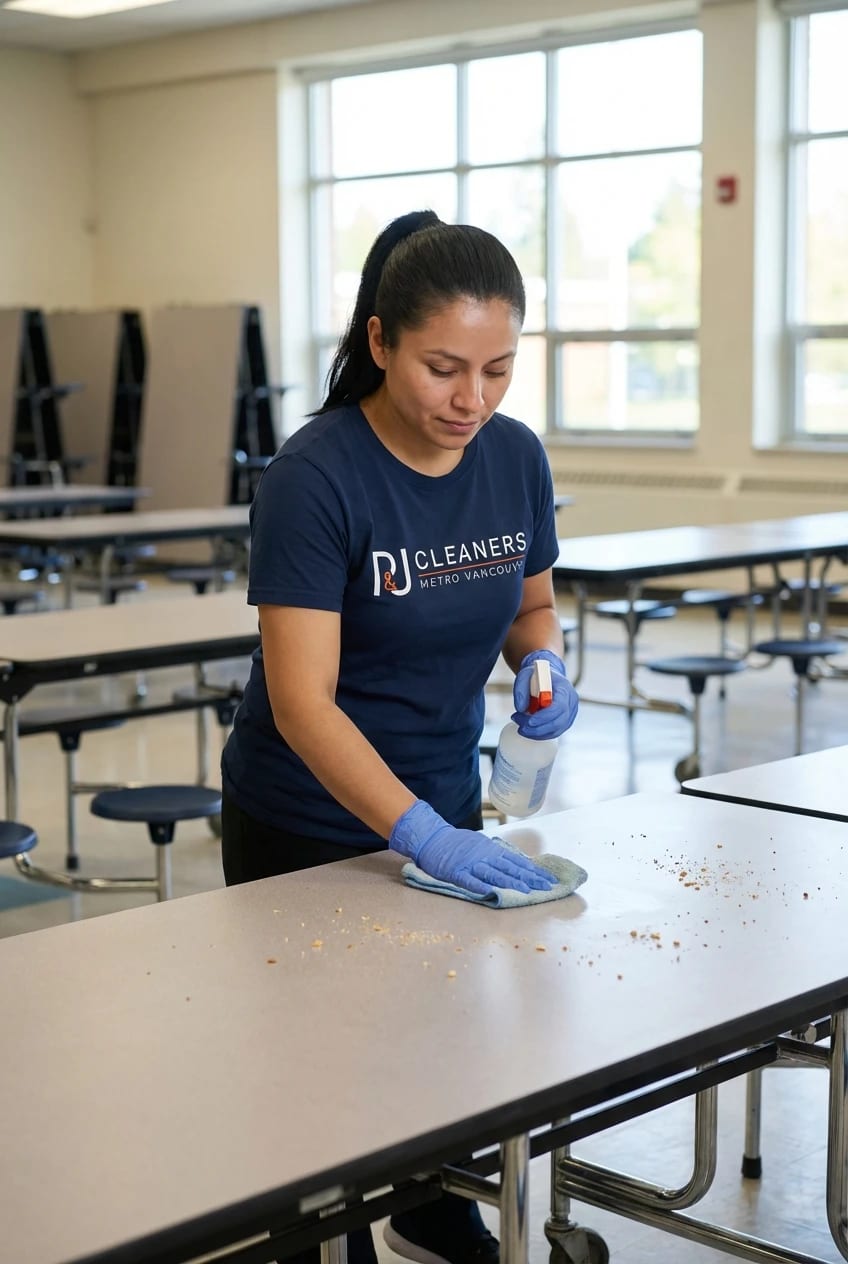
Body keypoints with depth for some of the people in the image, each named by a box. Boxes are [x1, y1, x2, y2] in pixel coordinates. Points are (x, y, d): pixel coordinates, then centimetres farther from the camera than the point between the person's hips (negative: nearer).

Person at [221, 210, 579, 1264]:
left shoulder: (516, 457, -9)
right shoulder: (315, 476, -26)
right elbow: (302, 701, -30)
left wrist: (542, 662, -13)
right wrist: (423, 838, -38)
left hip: (444, 807, 6)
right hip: (308, 824, -6)